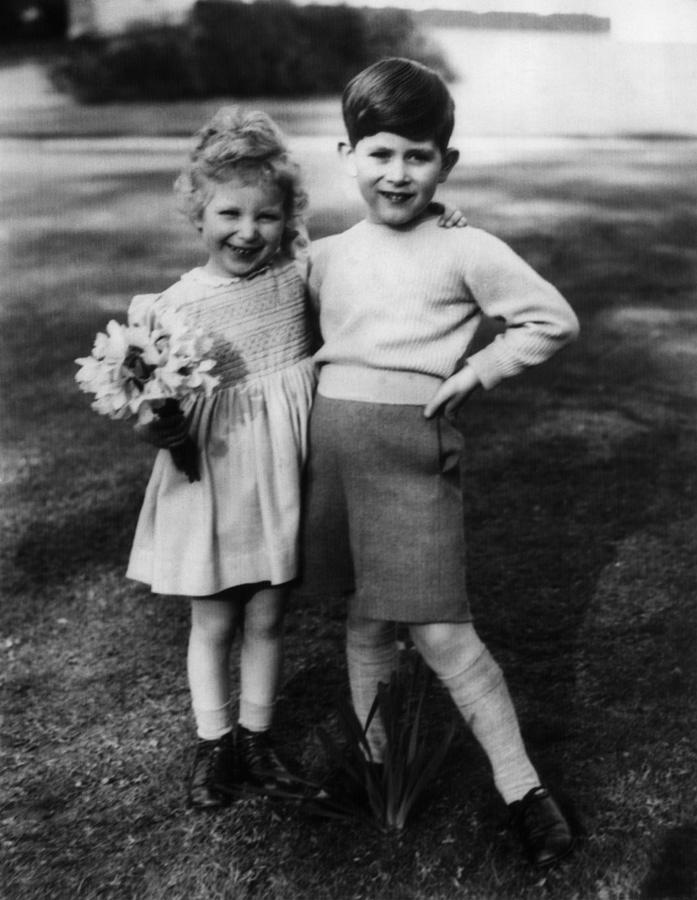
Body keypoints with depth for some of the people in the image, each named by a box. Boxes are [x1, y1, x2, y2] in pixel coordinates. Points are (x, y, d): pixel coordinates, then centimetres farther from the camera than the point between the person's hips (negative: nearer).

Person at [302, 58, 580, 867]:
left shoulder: (465, 251, -4)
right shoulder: (326, 257, 10)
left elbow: (554, 320, -1)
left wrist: (474, 373, -7)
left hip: (412, 447, -5)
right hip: (331, 441, 5)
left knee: (438, 630, -5)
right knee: (364, 615, 15)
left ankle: (522, 787, 12)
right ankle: (374, 763, 33)